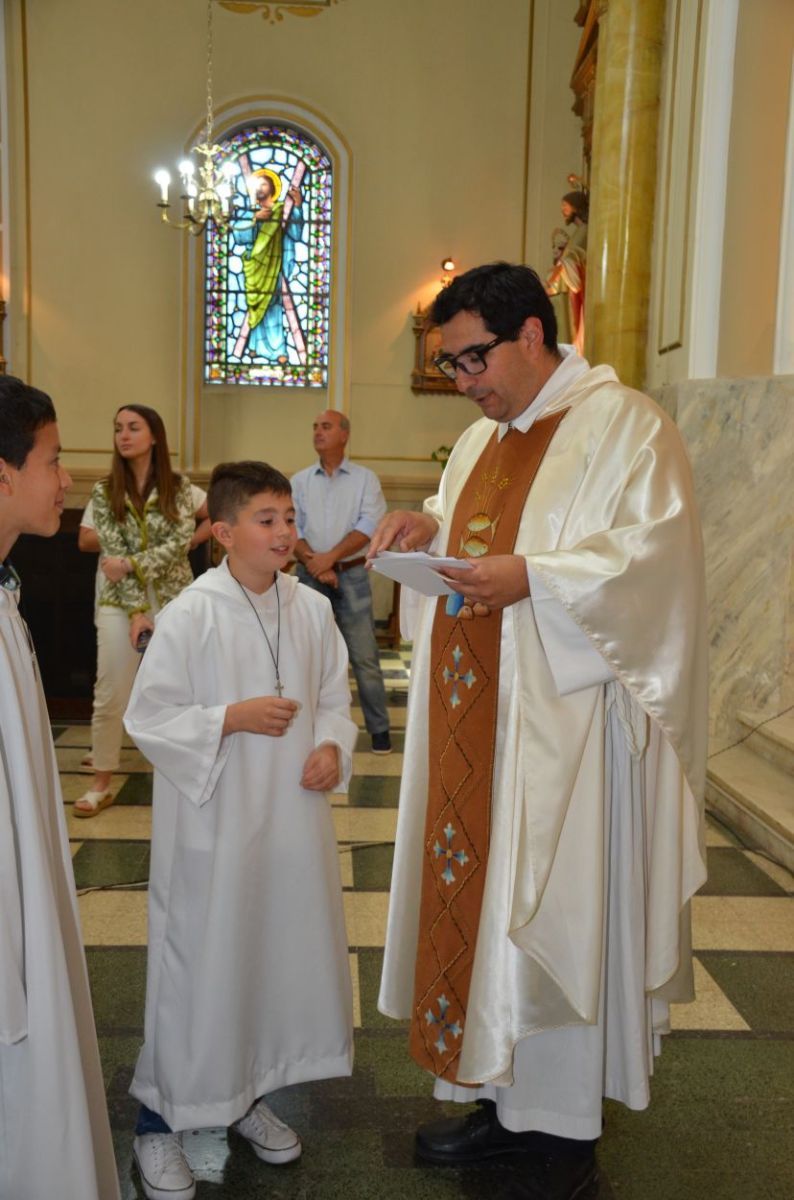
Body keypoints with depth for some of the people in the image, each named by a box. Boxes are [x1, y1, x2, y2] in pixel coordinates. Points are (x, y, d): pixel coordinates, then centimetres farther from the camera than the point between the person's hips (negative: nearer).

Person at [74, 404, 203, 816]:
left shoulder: (178, 487, -1)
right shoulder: (104, 491, 1)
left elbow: (181, 543, -11)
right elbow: (112, 555, -5)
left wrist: (131, 564, -19)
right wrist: (137, 610, -13)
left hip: (174, 601, 0)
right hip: (120, 603, 0)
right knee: (110, 696, 0)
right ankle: (101, 782, 11)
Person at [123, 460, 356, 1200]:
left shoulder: (311, 609, 0)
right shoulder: (190, 616, -14)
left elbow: (335, 697, 9)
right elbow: (148, 718, -11)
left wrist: (332, 746, -10)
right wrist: (233, 718, -20)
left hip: (293, 820, 5)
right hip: (212, 827, -5)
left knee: (283, 955, 16)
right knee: (199, 967, 6)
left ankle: (246, 1096, 40)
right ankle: (159, 1123, 27)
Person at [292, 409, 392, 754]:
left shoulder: (365, 479, 2)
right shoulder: (299, 481, 9)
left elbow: (369, 526, -9)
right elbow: (290, 527, 0)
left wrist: (330, 557, -16)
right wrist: (313, 562, -15)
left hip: (351, 575, -2)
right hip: (308, 576, 3)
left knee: (364, 656, -3)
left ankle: (379, 728, 7)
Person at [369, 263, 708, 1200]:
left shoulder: (622, 424, -8)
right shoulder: (481, 438, 16)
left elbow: (656, 552, -17)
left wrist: (532, 576, -27)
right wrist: (431, 529, 1)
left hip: (563, 720, -7)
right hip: (473, 719, 8)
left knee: (555, 913, 2)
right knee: (475, 895, 12)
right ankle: (501, 1094, 31)